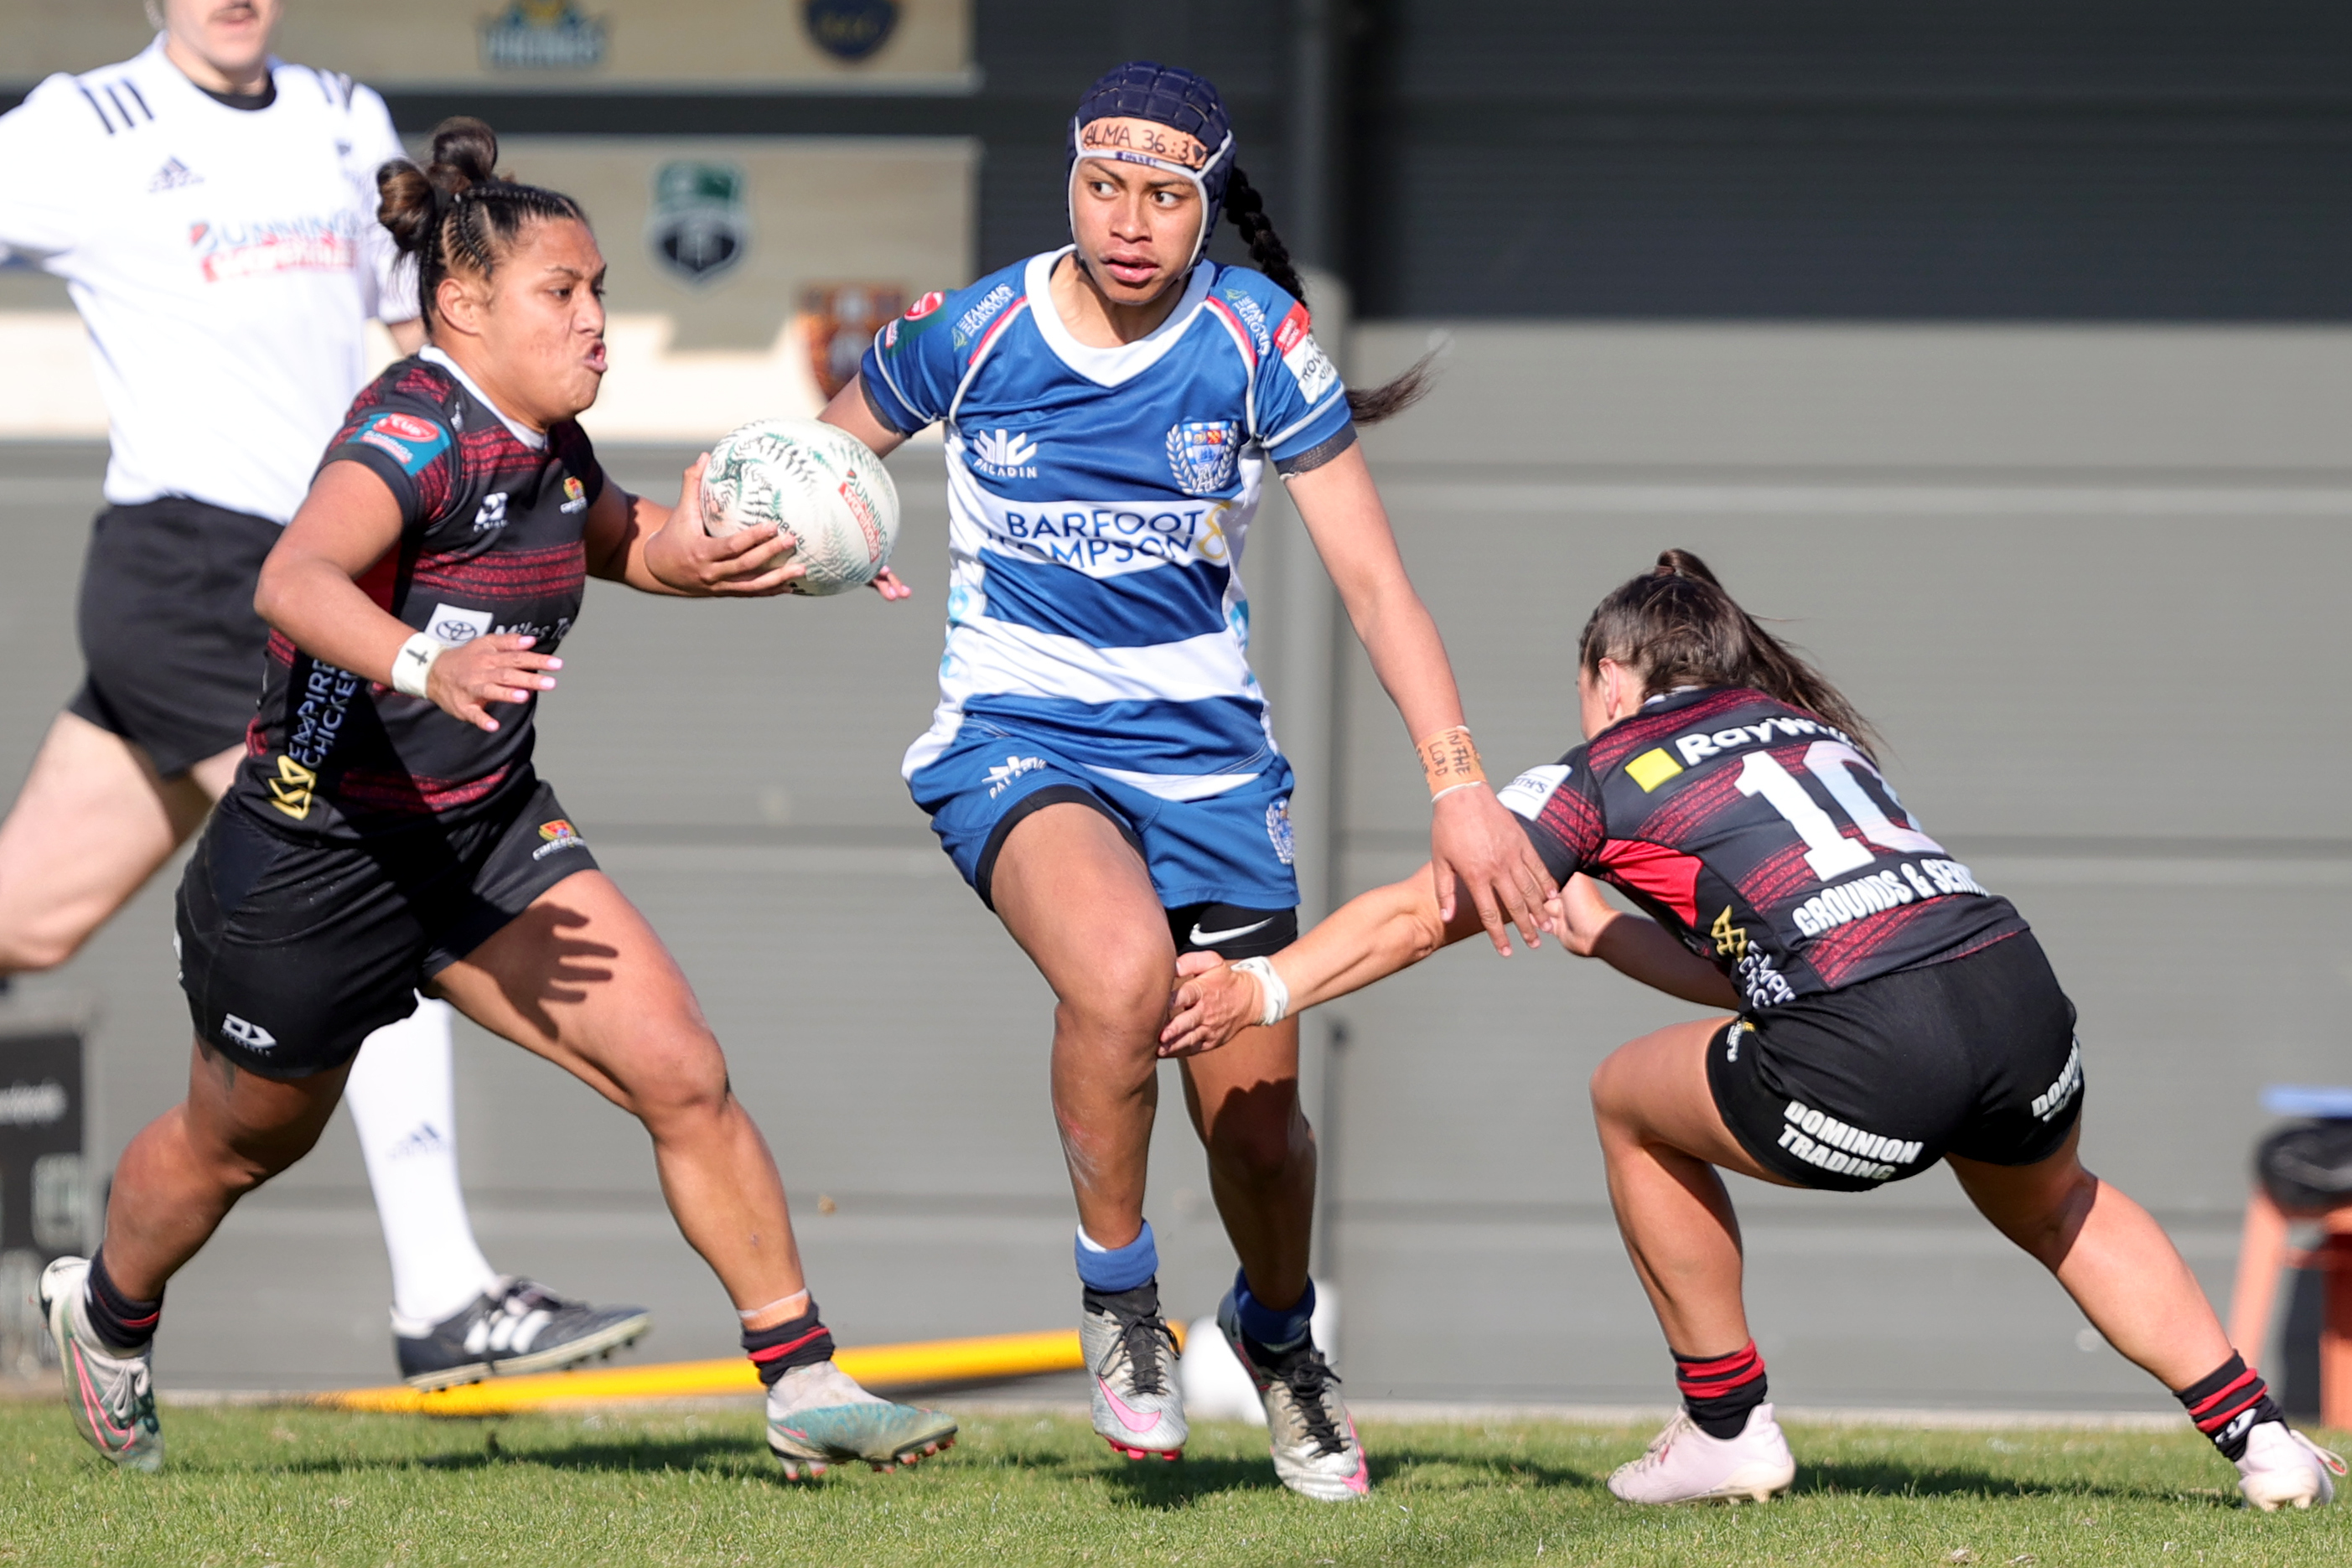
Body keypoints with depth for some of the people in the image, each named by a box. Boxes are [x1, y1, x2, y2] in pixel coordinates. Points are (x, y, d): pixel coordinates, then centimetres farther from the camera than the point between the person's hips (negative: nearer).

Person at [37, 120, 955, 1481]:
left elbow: (623, 543, 26)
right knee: (241, 1146, 17)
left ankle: (807, 1389, -2)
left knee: (684, 1077, -9)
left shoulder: (550, 450, 1)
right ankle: (108, 1316, 48)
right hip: (318, 854, -6)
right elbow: (295, 579, -45)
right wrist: (427, 668, -63)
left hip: (491, 833, 7)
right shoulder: (417, 433, -25)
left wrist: (696, 554, 4)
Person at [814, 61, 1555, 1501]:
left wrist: (1460, 789, -16)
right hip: (1014, 738, -2)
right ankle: (1118, 1302, -8)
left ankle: (1279, 1337, 40)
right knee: (1121, 967, -34)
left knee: (1257, 1122, 3)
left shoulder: (1256, 338, -9)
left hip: (1204, 753, 2)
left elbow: (1373, 580, -7)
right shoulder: (967, 334, -9)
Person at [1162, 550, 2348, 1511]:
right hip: (2018, 990, 6)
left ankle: (1727, 1430, 27)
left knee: (1631, 1100, 23)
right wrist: (1601, 935, 39)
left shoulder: (1606, 772, 15)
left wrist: (1263, 987, 14)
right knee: (2055, 1206, 37)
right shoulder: (1807, 725, 30)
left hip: (1870, 1062, -6)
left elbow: (1419, 915, 12)